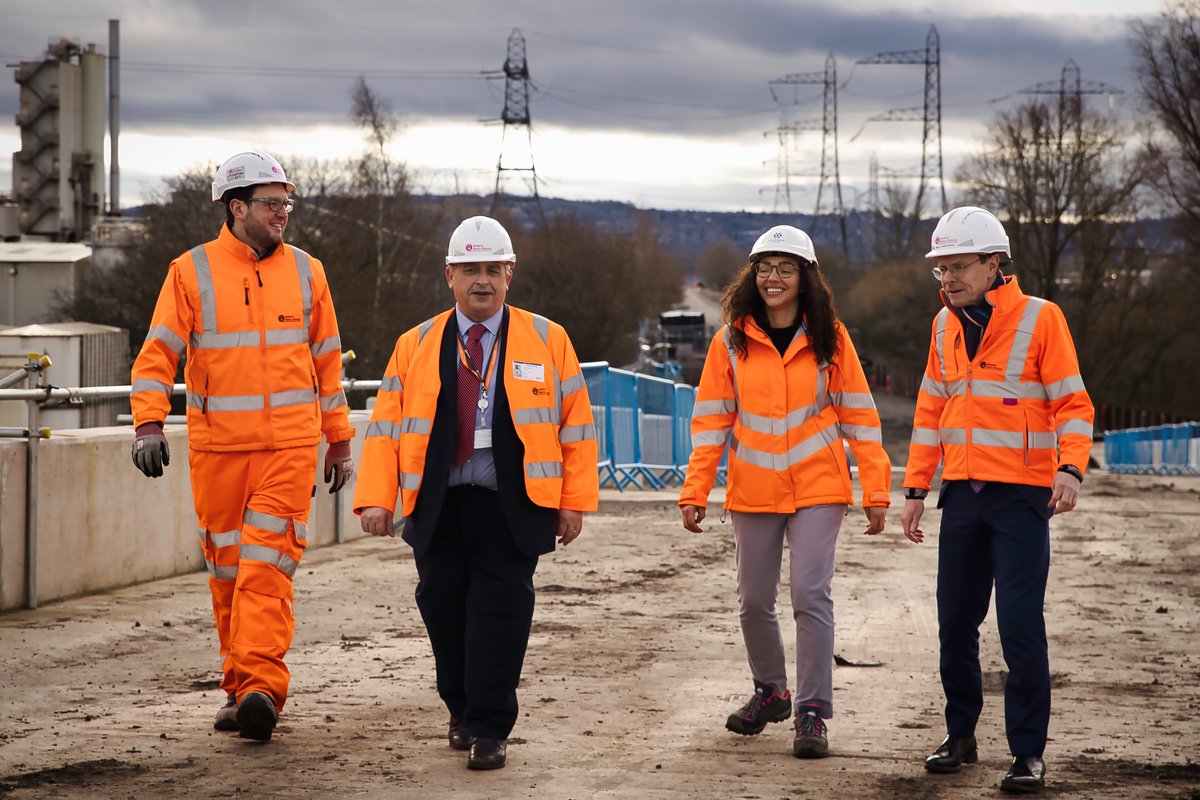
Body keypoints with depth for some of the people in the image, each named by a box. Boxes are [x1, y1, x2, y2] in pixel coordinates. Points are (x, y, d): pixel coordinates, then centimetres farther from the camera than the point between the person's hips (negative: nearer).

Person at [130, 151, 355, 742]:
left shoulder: (305, 271, 7)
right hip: (217, 445, 0)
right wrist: (148, 424, -20)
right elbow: (158, 354, -5)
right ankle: (240, 687, 19)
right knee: (228, 570, 7)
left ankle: (260, 687, -19)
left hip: (291, 444, 0)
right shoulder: (192, 272, 0)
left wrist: (340, 442, 15)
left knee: (267, 565, -11)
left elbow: (327, 360, 14)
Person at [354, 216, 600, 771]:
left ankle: (489, 729, 1)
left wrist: (574, 501, -1)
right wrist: (377, 498, -4)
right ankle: (462, 710, 28)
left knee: (499, 612, -5)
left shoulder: (547, 341, 5)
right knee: (443, 610, 7)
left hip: (512, 511, -2)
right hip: (437, 510, 2)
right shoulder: (416, 346, 9)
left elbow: (576, 424, 5)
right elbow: (386, 426, 6)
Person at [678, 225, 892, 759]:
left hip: (817, 488, -2)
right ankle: (770, 693, 32)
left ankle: (812, 713, -4)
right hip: (753, 490, 2)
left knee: (811, 595, -10)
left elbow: (858, 414, 1)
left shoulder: (829, 338, -1)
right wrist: (694, 493, -2)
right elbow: (711, 419, 3)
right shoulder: (732, 341, 1)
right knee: (754, 600, 10)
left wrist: (876, 491, -3)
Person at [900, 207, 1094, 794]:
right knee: (955, 620, 8)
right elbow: (931, 410, 17)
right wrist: (916, 488, 13)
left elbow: (1072, 403, -8)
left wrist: (1071, 469, -24)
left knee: (1020, 625, -8)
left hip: (1021, 496, -5)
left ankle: (1028, 753, -1)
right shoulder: (946, 325, 10)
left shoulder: (1039, 318, -7)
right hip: (963, 495, 6)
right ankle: (961, 734, 22)